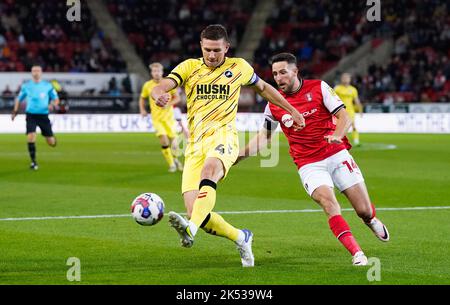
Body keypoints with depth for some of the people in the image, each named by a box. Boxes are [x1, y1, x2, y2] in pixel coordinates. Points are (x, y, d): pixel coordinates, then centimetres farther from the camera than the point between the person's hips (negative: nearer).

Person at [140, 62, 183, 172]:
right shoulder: (147, 85, 0)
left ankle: (175, 158, 36)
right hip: (156, 117, -1)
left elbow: (177, 98, 2)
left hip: (168, 116, 1)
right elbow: (142, 98, 15)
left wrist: (168, 104, -16)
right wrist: (142, 110, -1)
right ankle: (172, 164, -5)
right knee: (164, 140, -16)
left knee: (171, 141, 5)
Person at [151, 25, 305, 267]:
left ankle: (190, 229, -59)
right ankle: (240, 238, 14)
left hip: (223, 137, -3)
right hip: (195, 144, 3)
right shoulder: (189, 67, 10)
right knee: (195, 213, -11)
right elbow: (160, 88, -5)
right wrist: (159, 94, -30)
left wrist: (291, 110, 31)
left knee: (210, 169, -39)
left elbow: (263, 88, 30)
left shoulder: (238, 67, 12)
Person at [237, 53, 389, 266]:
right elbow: (265, 135, 14)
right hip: (309, 165, 0)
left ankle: (371, 220, 37)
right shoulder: (274, 103, 2)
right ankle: (357, 253, -27)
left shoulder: (319, 88, -4)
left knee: (364, 211, -2)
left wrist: (337, 135, -29)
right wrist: (240, 155, 1)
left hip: (337, 155, 0)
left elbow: (344, 117, -8)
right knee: (328, 202, -28)